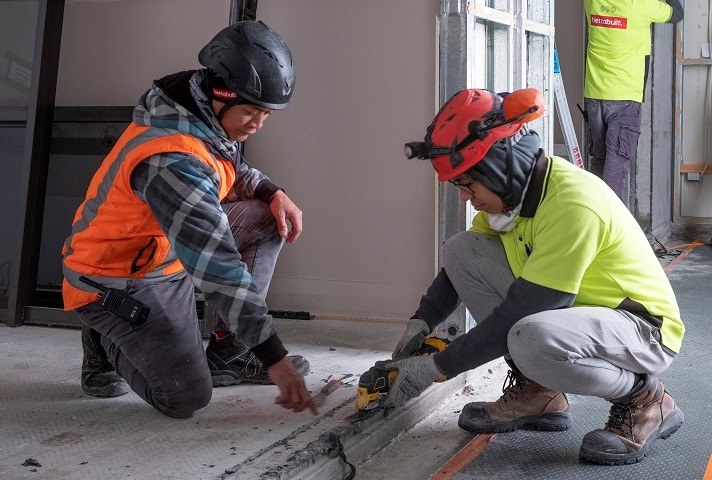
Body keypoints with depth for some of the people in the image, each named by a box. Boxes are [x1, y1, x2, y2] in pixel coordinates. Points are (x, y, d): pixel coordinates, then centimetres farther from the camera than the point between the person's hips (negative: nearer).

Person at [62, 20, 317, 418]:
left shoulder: (210, 118, -6)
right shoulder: (172, 159, -34)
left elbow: (233, 172, 16)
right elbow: (219, 268, -37)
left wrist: (272, 193, -7)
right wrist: (274, 357, -37)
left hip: (169, 252, 9)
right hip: (115, 279, -9)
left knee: (266, 218, -2)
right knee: (187, 398, -16)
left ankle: (229, 355, 4)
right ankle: (107, 341, 13)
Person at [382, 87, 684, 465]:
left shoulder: (573, 205, -30)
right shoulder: (512, 187, -4)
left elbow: (515, 316, -29)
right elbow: (464, 264, 10)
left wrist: (436, 368, -22)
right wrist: (420, 324, -4)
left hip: (642, 327, -8)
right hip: (566, 310, 8)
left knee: (532, 341, -40)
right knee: (461, 250, -5)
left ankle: (644, 396, -7)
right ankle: (535, 392, 2)